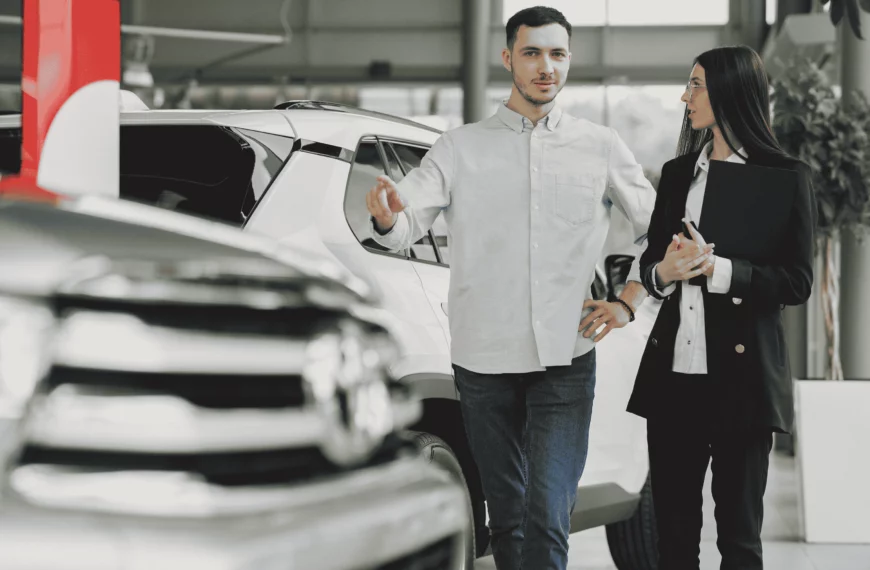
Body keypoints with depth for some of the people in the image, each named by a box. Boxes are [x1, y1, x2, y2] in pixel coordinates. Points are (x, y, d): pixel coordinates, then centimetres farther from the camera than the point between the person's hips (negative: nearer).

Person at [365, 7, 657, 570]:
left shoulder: (602, 148, 7)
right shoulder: (462, 148, 5)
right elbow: (408, 223, -6)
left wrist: (627, 303, 3)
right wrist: (387, 218, -29)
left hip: (566, 362, -1)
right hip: (484, 360, 1)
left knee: (548, 517, -13)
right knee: (507, 517, 11)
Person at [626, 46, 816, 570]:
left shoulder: (787, 176, -2)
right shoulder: (678, 173, 14)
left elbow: (797, 282, -7)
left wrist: (718, 269, -19)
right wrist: (664, 272, -7)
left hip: (740, 374, -5)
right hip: (673, 374, 5)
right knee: (673, 528, 9)